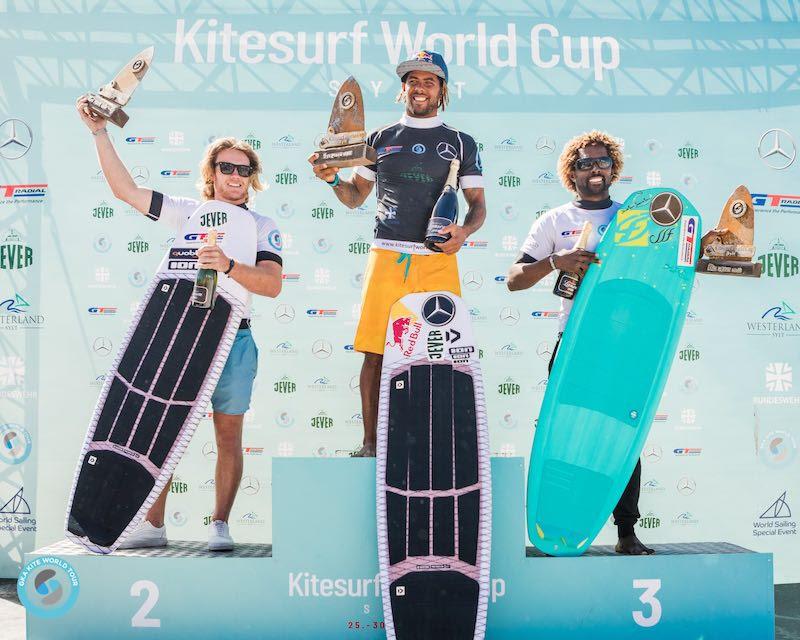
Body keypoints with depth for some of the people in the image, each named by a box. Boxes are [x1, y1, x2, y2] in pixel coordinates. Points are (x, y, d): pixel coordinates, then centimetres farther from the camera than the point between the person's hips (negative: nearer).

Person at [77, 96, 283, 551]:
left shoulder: (263, 227, 3)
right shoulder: (188, 212, 11)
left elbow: (272, 284, -12)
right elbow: (126, 190, 11)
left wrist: (229, 266, -29)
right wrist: (100, 132, 8)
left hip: (232, 341, -2)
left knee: (229, 437, 4)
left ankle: (220, 525, 16)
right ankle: (154, 525, 18)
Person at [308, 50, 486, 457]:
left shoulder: (461, 143, 14)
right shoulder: (381, 139, 17)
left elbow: (478, 205, 12)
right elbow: (355, 197, 21)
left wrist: (464, 231, -9)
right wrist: (332, 179, 1)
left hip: (438, 260, 0)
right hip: (387, 256, 1)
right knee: (375, 352, -2)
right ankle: (369, 443, 8)